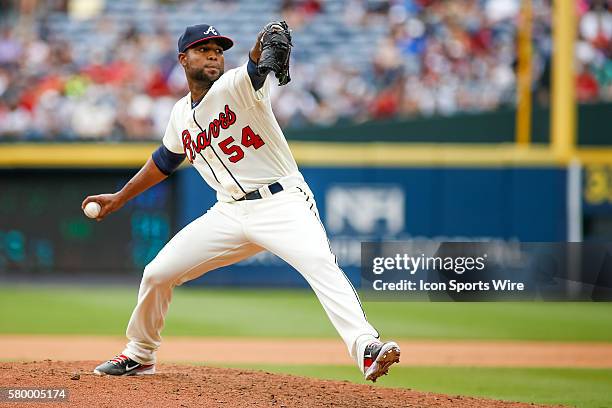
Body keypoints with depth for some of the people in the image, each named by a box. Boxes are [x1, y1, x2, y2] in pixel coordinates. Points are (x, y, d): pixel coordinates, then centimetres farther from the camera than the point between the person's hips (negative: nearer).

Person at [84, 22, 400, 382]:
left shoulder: (237, 85, -8)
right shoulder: (182, 114, 11)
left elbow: (255, 67, -33)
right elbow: (165, 160, 30)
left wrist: (268, 46, -57)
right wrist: (120, 198, 35)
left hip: (283, 203, -6)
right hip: (230, 213, 6)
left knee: (321, 264, -32)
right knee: (157, 273, 4)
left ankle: (366, 349, -46)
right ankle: (139, 355, 28)